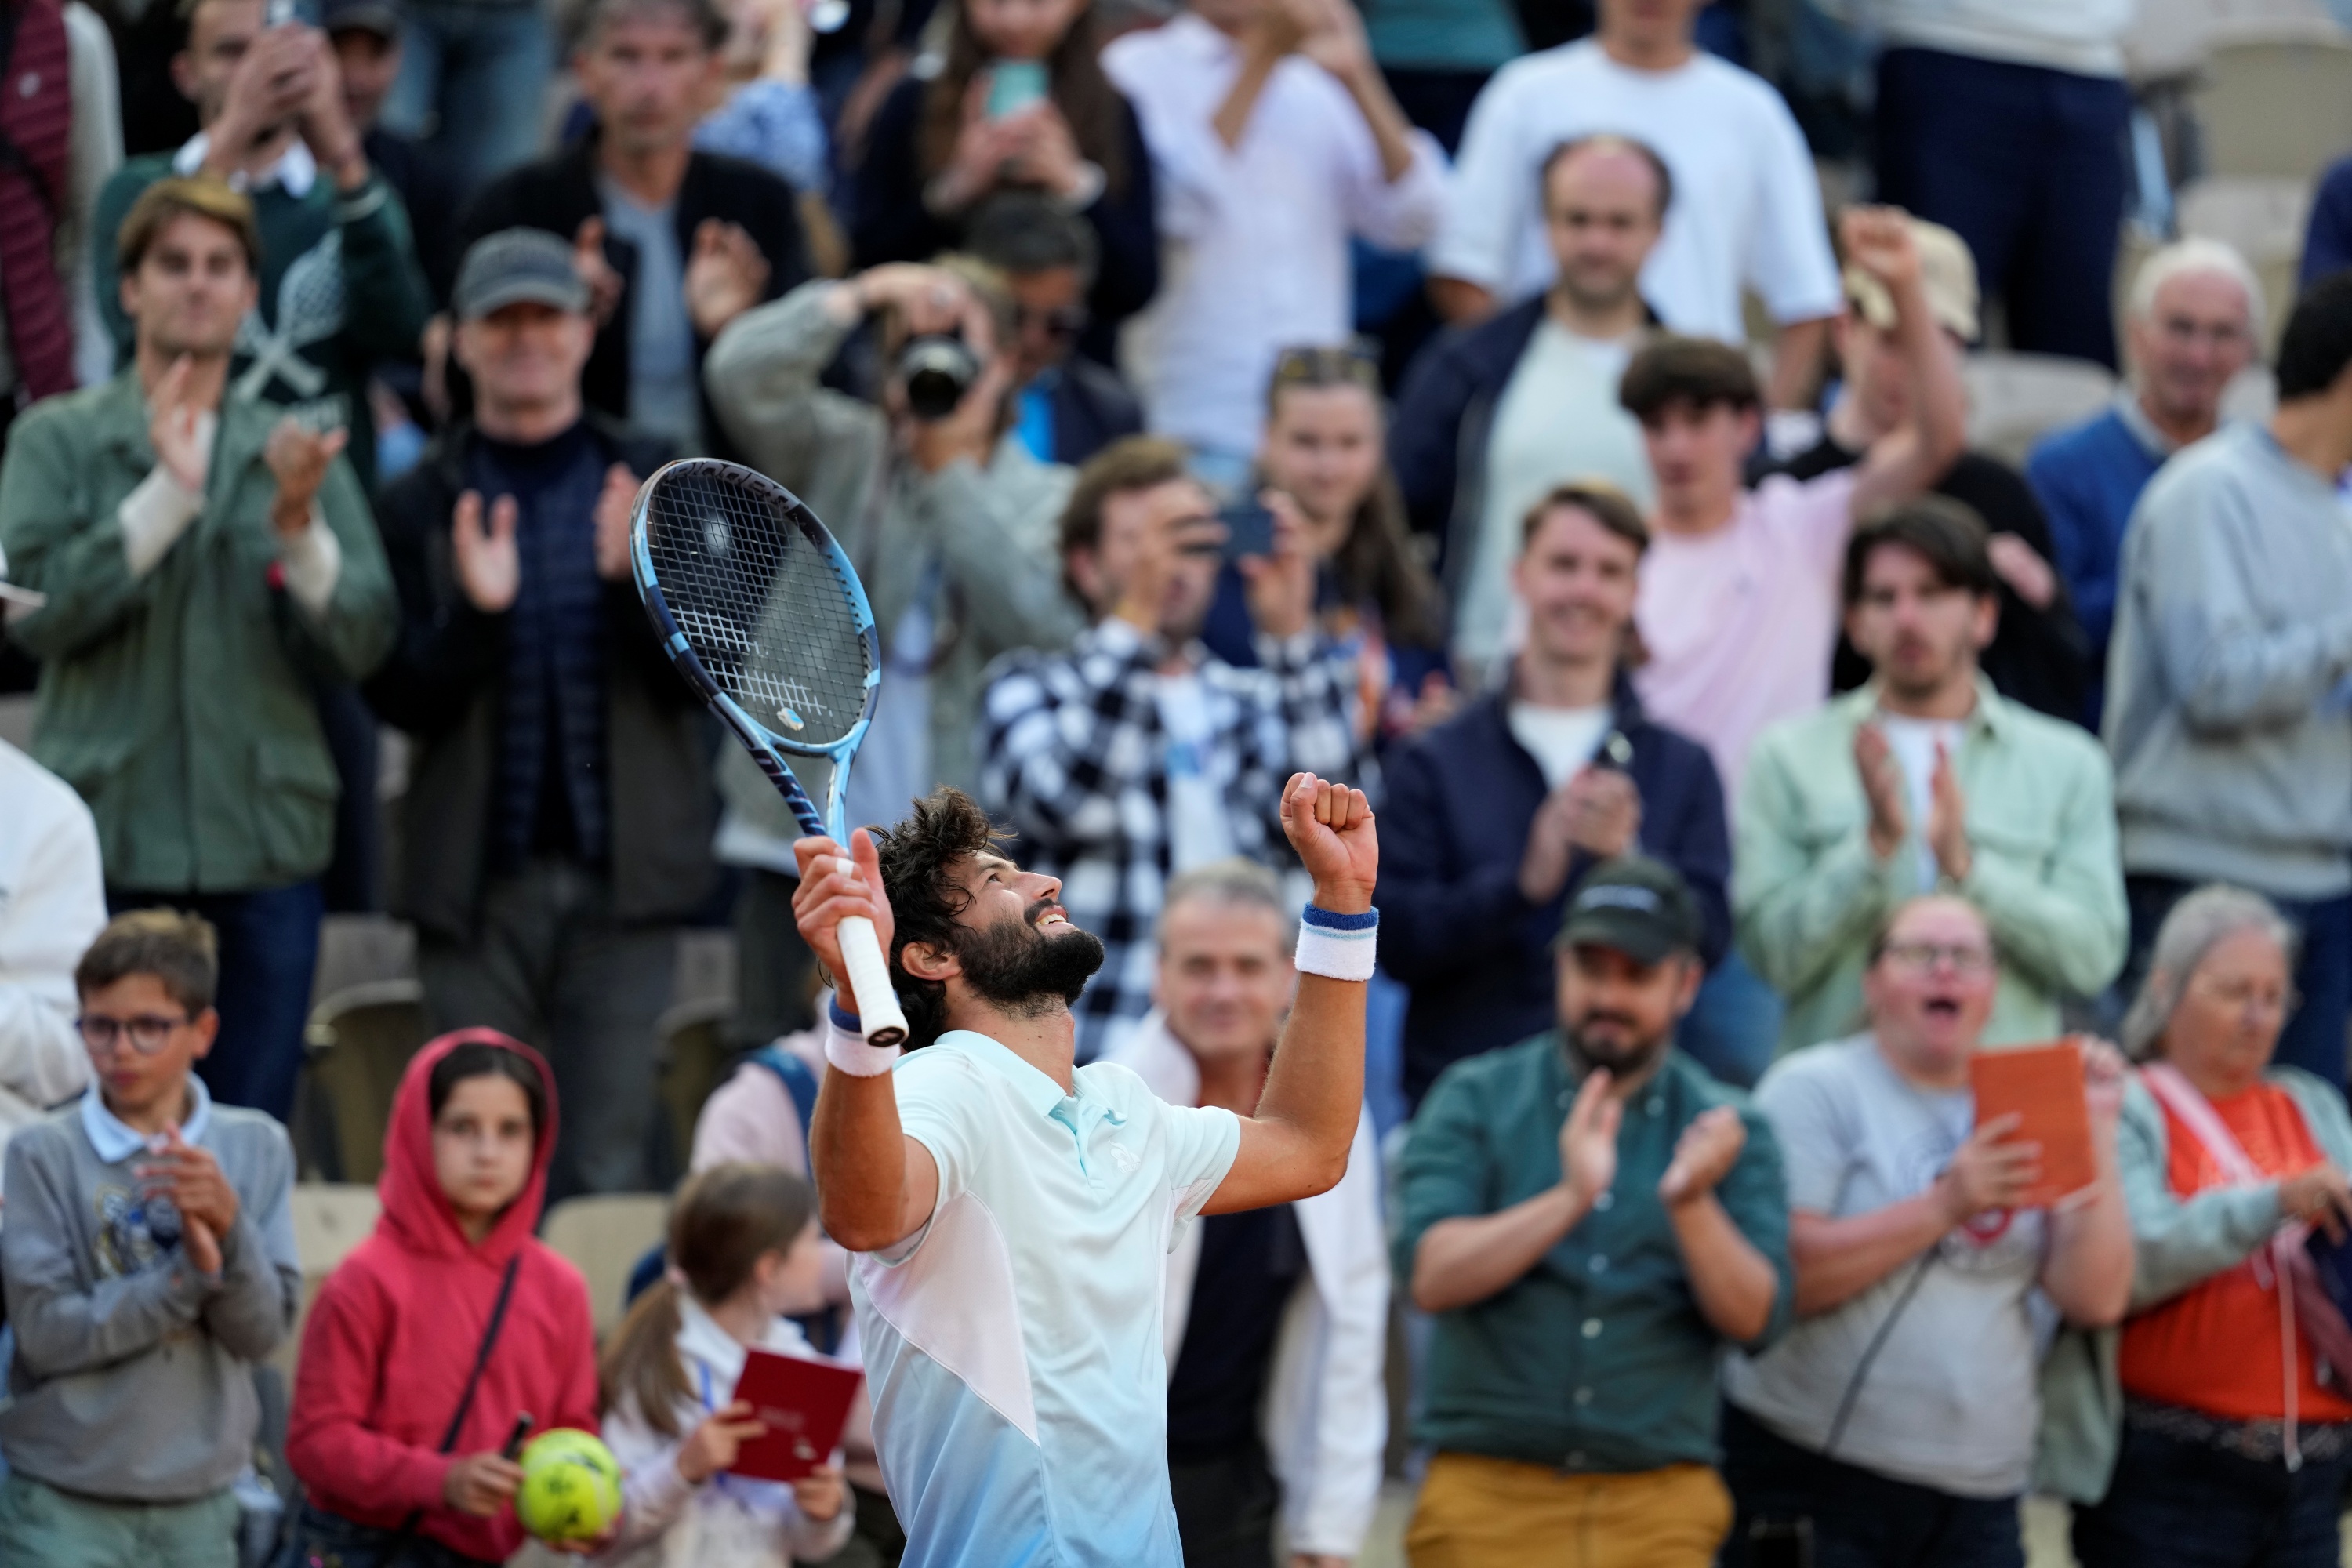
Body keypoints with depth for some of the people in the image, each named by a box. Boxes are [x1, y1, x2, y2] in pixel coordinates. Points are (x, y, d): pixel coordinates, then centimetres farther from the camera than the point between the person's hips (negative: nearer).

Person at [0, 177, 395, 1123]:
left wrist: (300, 529, -16)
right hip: (107, 847, -2)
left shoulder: (295, 452, 11)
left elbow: (362, 641, 2)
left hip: (265, 853, 2)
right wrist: (166, 495, -16)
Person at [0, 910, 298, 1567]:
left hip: (199, 1504, 3)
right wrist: (186, 1276, -21)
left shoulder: (256, 1150, 2)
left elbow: (265, 1330, -4)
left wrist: (229, 1225, -22)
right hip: (66, 1506, -3)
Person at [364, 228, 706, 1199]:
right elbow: (398, 698, 0)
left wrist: (639, 577, -19)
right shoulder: (421, 506, 6)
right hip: (477, 883, 0)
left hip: (622, 871, 0)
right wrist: (473, 615, -19)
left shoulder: (649, 484, 7)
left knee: (606, 1171, -2)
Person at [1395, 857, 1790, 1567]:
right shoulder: (1476, 1100, 6)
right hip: (1489, 1493, -1)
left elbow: (1755, 1319, -2)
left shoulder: (1727, 1130, 9)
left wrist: (1692, 1204, -19)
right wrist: (1569, 1199, -21)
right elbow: (1430, 1274, -9)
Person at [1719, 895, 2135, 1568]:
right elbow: (1779, 1273, -15)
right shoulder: (1816, 1089, -1)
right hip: (1810, 1483, -4)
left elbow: (2095, 1298, 1)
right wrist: (1944, 1207, -20)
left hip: (1976, 1501, 4)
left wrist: (2098, 1128, -4)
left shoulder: (2023, 1114, 12)